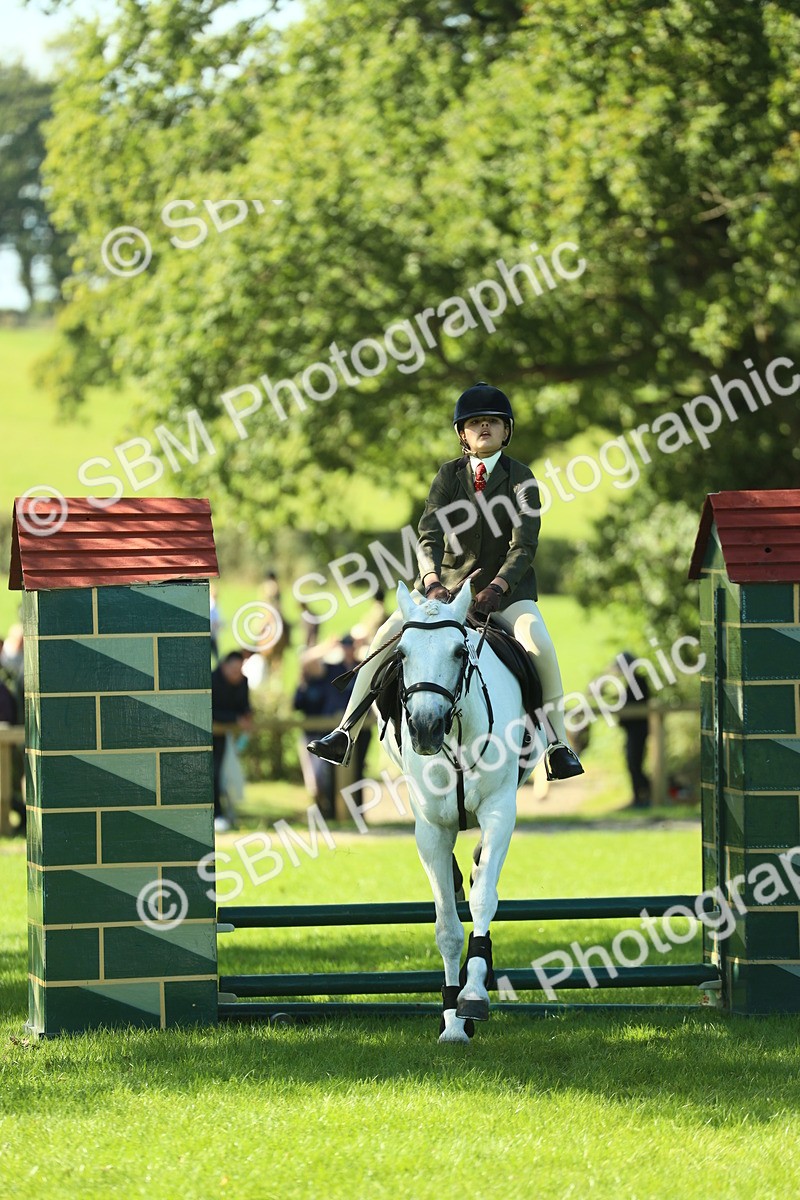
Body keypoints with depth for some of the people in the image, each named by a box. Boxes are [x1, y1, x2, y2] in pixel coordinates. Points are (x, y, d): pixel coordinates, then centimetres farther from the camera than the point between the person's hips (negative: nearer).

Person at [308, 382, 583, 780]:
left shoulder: (520, 478, -6)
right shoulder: (449, 475, -1)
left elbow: (524, 546, -14)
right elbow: (429, 536, -11)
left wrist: (497, 587, -30)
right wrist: (432, 582, -30)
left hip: (507, 587, -2)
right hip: (449, 581, 2)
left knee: (540, 645, -29)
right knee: (388, 635, -14)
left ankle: (557, 744, -17)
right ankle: (346, 733, -9)